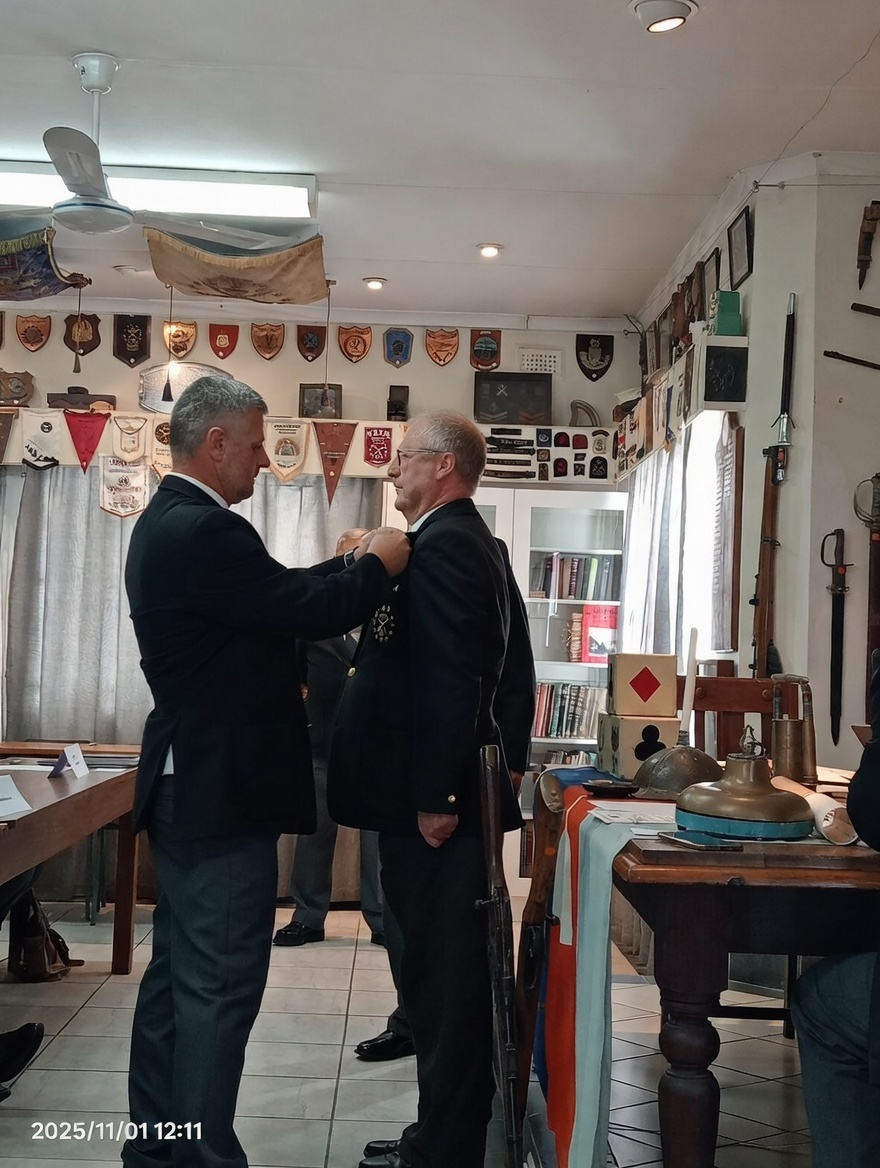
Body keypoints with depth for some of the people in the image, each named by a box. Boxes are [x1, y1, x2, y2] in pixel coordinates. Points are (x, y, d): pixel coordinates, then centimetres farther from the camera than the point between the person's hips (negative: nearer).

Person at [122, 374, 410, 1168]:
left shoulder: (172, 521, 12)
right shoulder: (204, 531, -22)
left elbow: (278, 596, 16)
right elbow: (314, 613, -20)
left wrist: (347, 565, 8)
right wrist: (377, 565, -3)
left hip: (187, 787, 11)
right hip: (224, 793, -11)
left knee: (178, 974, 17)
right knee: (219, 986, -1)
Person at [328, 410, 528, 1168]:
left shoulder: (444, 544, -16)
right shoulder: (460, 539, 16)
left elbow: (452, 681, -23)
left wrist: (435, 798, -22)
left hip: (435, 799, -10)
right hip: (433, 789, 10)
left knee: (444, 975, 1)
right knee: (442, 971, 17)